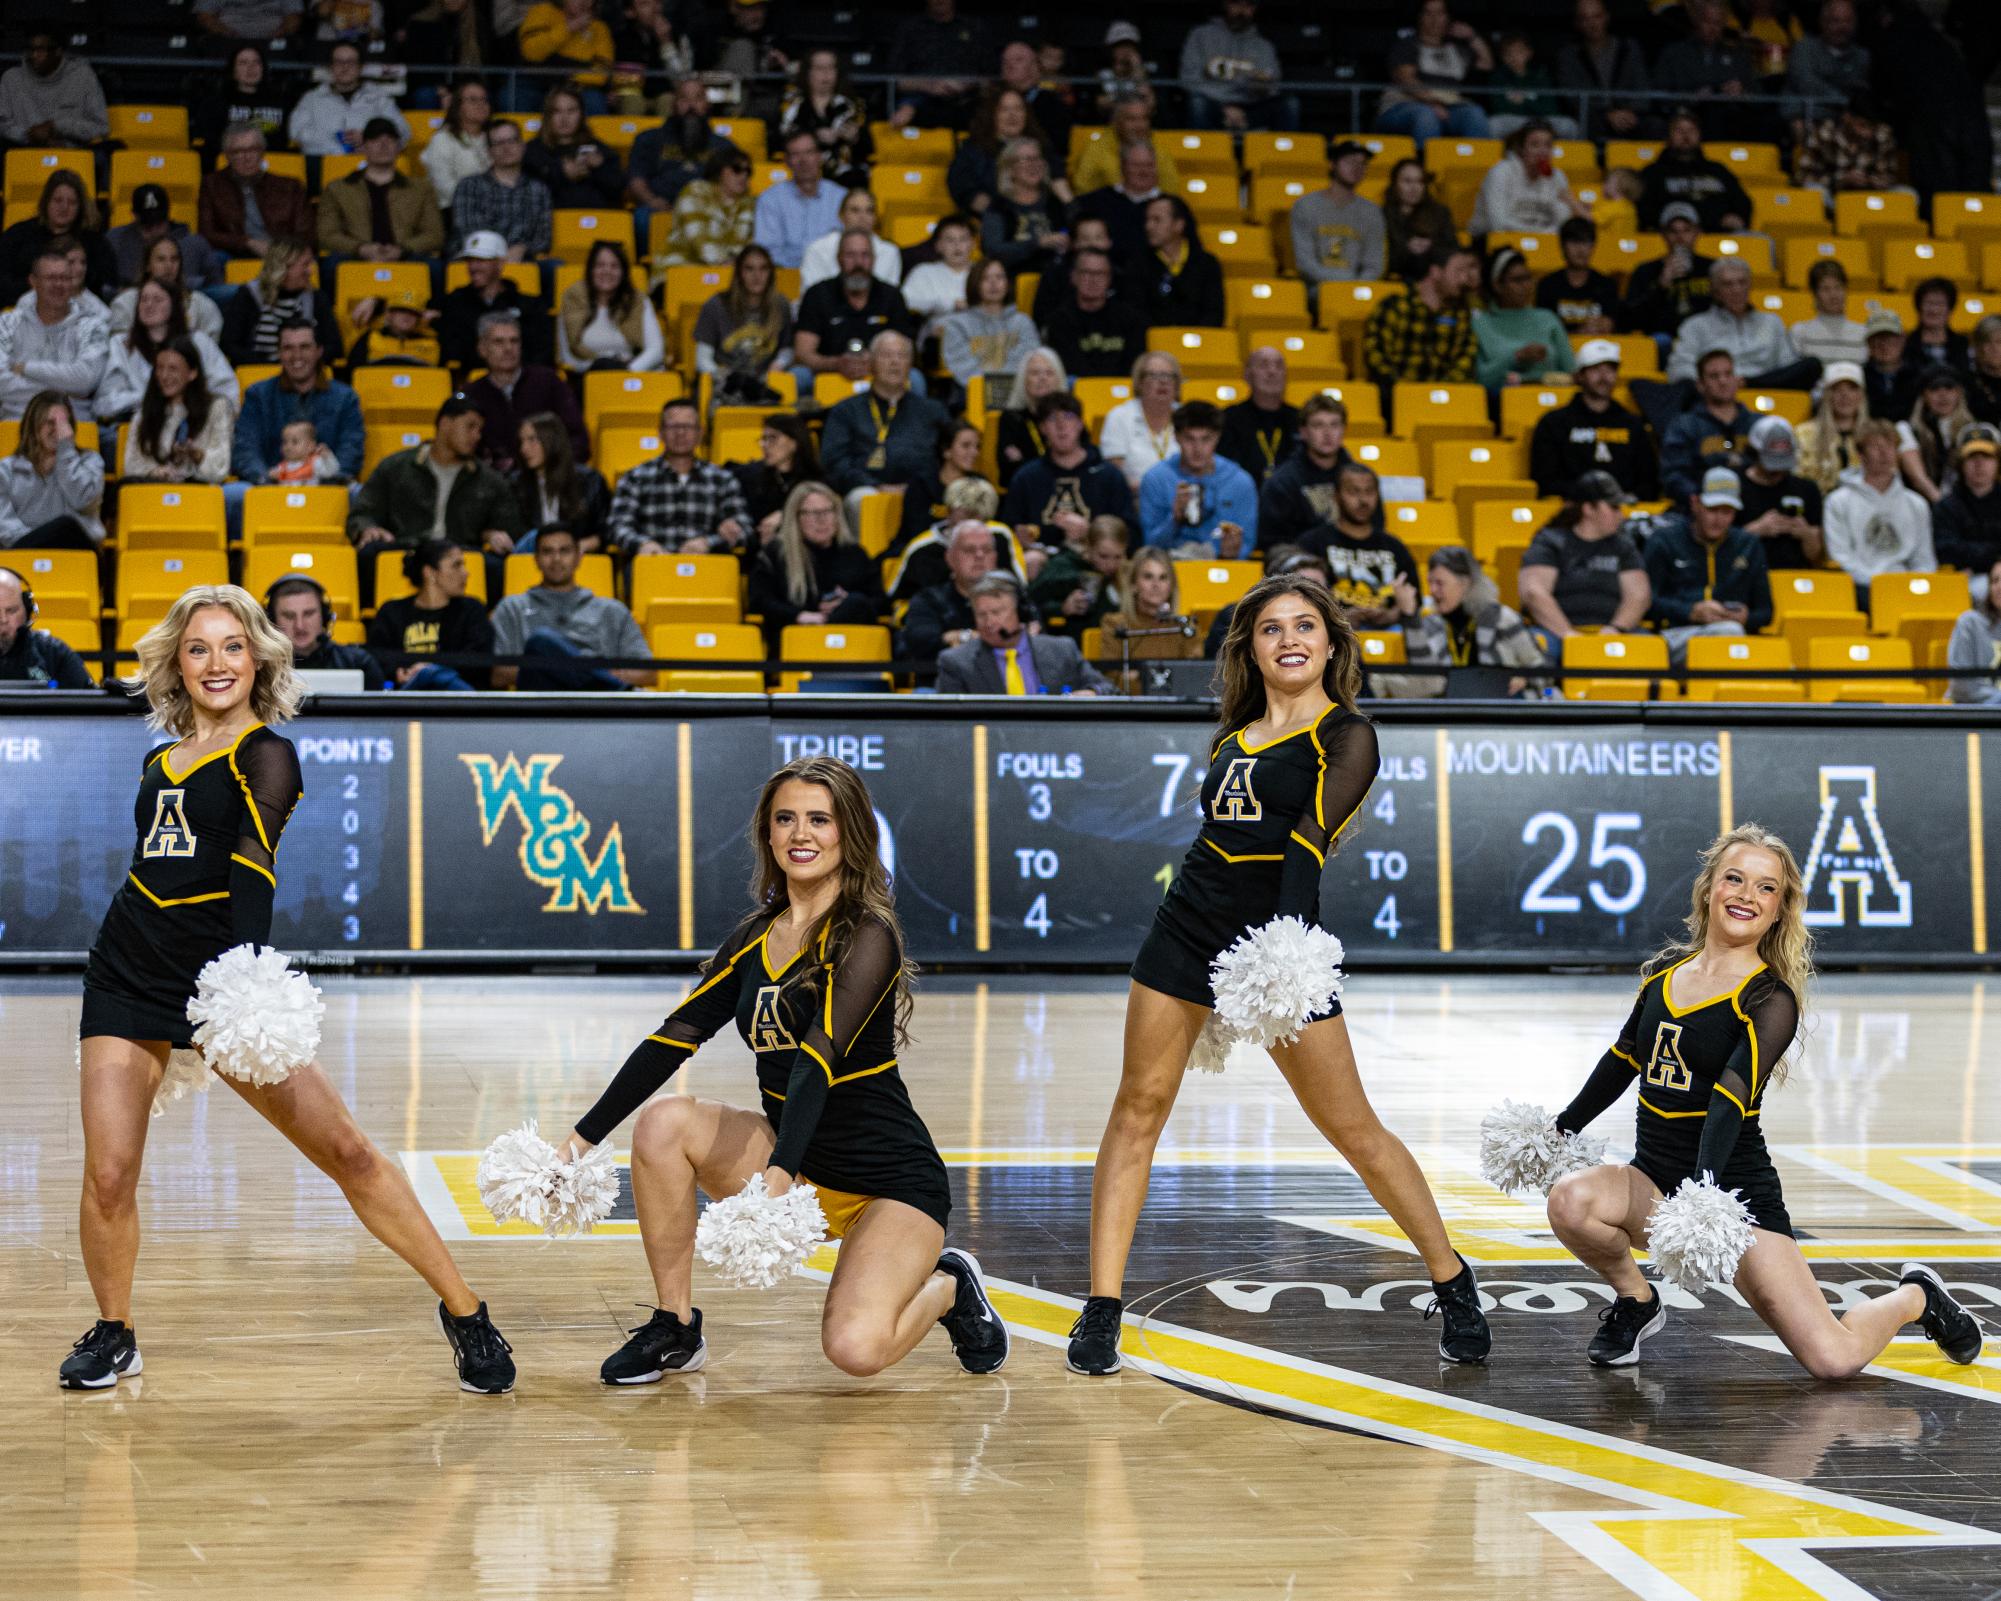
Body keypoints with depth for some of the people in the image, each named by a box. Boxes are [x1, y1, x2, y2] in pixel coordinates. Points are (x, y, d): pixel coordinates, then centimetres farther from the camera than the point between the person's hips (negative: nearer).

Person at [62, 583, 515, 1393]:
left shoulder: (265, 755, -5)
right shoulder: (163, 758, 14)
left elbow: (253, 870, -20)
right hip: (125, 981, 5)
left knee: (346, 1151, -8)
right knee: (108, 1174, -6)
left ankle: (464, 1311, 2)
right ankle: (113, 1333, 18)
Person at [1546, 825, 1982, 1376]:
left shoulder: (1770, 1000, -10)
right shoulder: (1664, 971, 5)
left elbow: (1732, 1098, -26)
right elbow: (1624, 1061, 21)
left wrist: (1703, 1181, -41)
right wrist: (1563, 1129, 27)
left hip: (1737, 1191, -4)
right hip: (1653, 1180, 4)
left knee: (1834, 1359, -13)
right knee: (1570, 1202, -31)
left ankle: (1914, 1298, 23)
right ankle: (1635, 1301, 1)